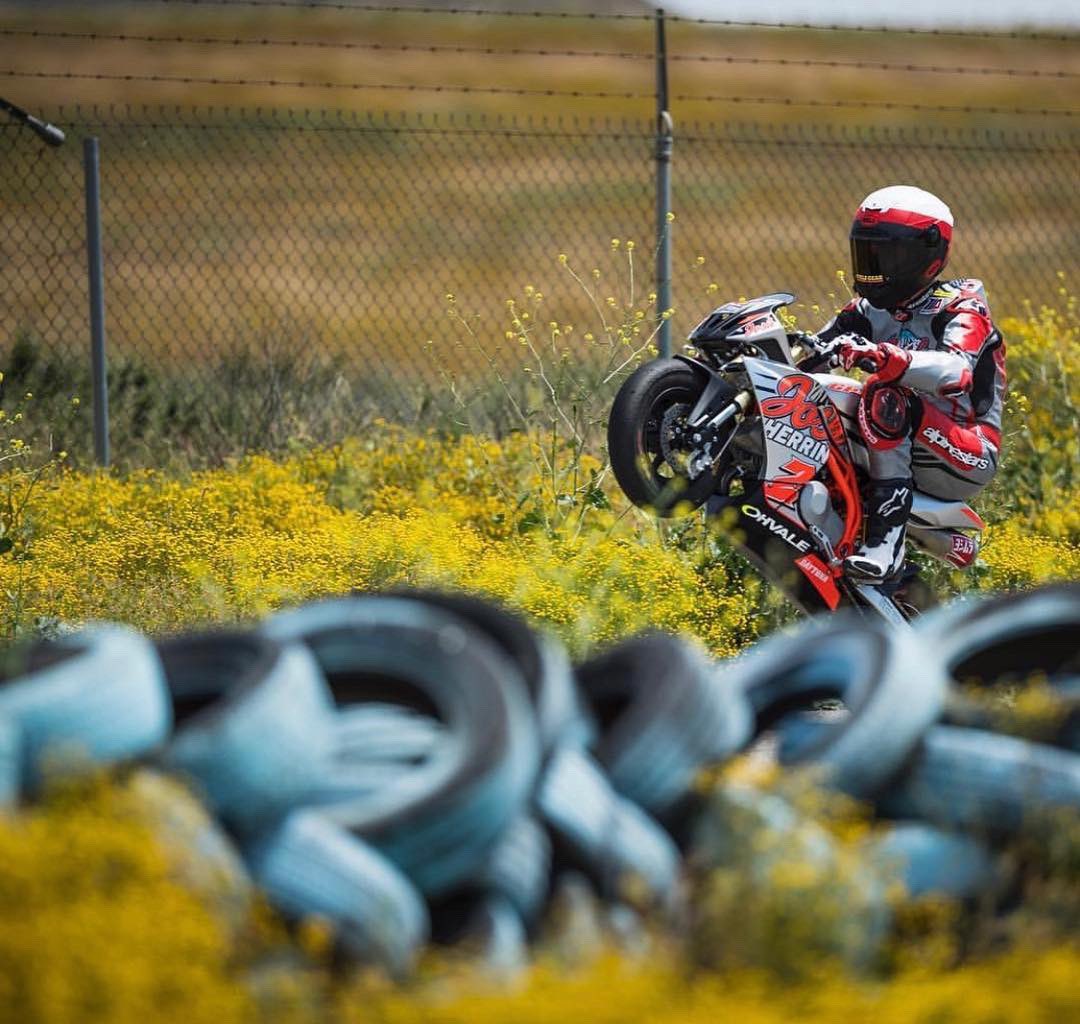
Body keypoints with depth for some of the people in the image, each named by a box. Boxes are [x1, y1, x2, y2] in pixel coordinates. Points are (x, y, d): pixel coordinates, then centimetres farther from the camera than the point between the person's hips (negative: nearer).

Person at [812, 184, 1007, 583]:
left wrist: (886, 358, -48)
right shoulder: (871, 310, 12)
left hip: (968, 457, -7)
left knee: (884, 396, -33)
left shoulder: (961, 310, -9)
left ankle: (886, 539, -42)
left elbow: (956, 371, -30)